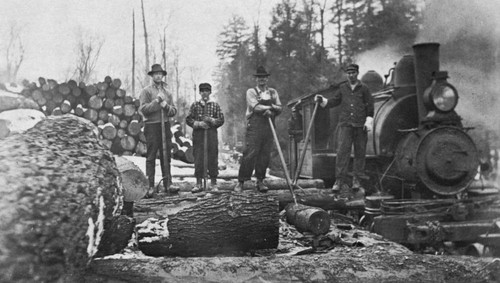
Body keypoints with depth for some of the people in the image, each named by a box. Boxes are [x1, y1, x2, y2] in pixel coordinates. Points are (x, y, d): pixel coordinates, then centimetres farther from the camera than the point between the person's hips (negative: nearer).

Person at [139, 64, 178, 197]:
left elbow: (174, 111, 13)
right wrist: (157, 101, -14)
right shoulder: (146, 91, 1)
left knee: (166, 156, 4)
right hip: (151, 125, -5)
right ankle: (150, 186, -2)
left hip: (165, 126, 5)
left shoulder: (167, 92, 17)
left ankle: (168, 184, 8)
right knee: (151, 157, -4)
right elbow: (143, 109, -10)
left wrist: (166, 106, -6)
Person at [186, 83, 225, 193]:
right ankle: (199, 184, 10)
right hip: (198, 134, 0)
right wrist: (198, 123, -11)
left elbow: (221, 120, 5)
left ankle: (213, 184, 9)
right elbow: (188, 119, 5)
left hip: (211, 134, 0)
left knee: (213, 158, 1)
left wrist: (211, 120, -12)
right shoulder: (195, 105, 8)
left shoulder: (215, 105, 8)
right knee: (198, 159, 1)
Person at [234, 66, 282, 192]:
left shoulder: (273, 92, 18)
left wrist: (271, 109, -12)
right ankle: (240, 182, -4)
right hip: (254, 126, -4)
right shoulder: (251, 92, 5)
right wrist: (270, 107, -6)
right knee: (250, 154, -9)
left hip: (269, 127, 4)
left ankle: (260, 181, 12)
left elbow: (279, 109, 8)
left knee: (265, 155, 3)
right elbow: (255, 106, -12)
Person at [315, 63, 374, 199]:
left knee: (360, 152, 4)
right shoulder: (342, 88, 11)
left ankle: (357, 180, 13)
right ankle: (340, 180, -10)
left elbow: (370, 106, 5)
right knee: (342, 151, -10)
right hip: (345, 124, 1)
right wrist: (323, 100, 1)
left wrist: (369, 121, -2)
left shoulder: (364, 89, 6)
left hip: (360, 125, 0)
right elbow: (334, 101, 17)